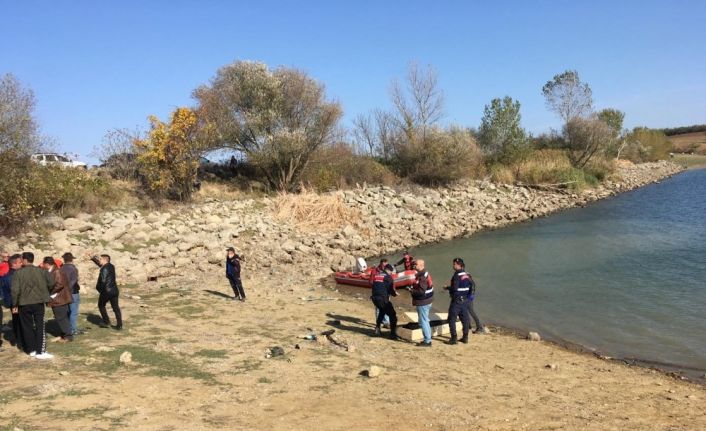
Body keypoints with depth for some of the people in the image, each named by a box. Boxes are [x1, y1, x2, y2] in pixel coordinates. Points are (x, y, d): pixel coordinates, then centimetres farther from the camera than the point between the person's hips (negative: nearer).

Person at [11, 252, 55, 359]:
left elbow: (15, 290, -11)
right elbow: (51, 283, 0)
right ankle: (40, 352, -3)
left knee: (27, 327, 13)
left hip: (24, 304, 0)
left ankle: (31, 350, 19)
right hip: (39, 303, 1)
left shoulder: (18, 273, -8)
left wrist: (14, 304, 0)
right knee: (40, 327, 2)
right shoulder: (41, 271, -3)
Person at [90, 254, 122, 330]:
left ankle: (107, 323, 14)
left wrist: (99, 288, -8)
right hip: (114, 290, 7)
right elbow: (101, 265, 28)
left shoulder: (105, 269, -16)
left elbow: (103, 281, -24)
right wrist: (94, 259, 27)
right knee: (116, 307, 7)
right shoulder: (111, 266, 9)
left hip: (106, 291, -7)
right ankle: (119, 325, 5)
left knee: (101, 306, 15)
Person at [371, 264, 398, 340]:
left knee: (381, 311, 33)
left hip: (375, 298, 7)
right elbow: (391, 289, -8)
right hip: (383, 299, -7)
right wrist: (395, 293, 15)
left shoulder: (376, 275, 13)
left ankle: (377, 329, 30)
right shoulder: (388, 277, -6)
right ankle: (393, 334, 2)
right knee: (392, 315, 5)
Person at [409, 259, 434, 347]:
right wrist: (413, 288, 11)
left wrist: (411, 291, -15)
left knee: (423, 321, -3)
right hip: (427, 301, 11)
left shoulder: (422, 277, -22)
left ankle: (427, 341, 3)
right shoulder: (425, 274, 10)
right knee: (425, 321, 18)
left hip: (423, 303, -11)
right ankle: (428, 339, 27)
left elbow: (421, 291, -27)